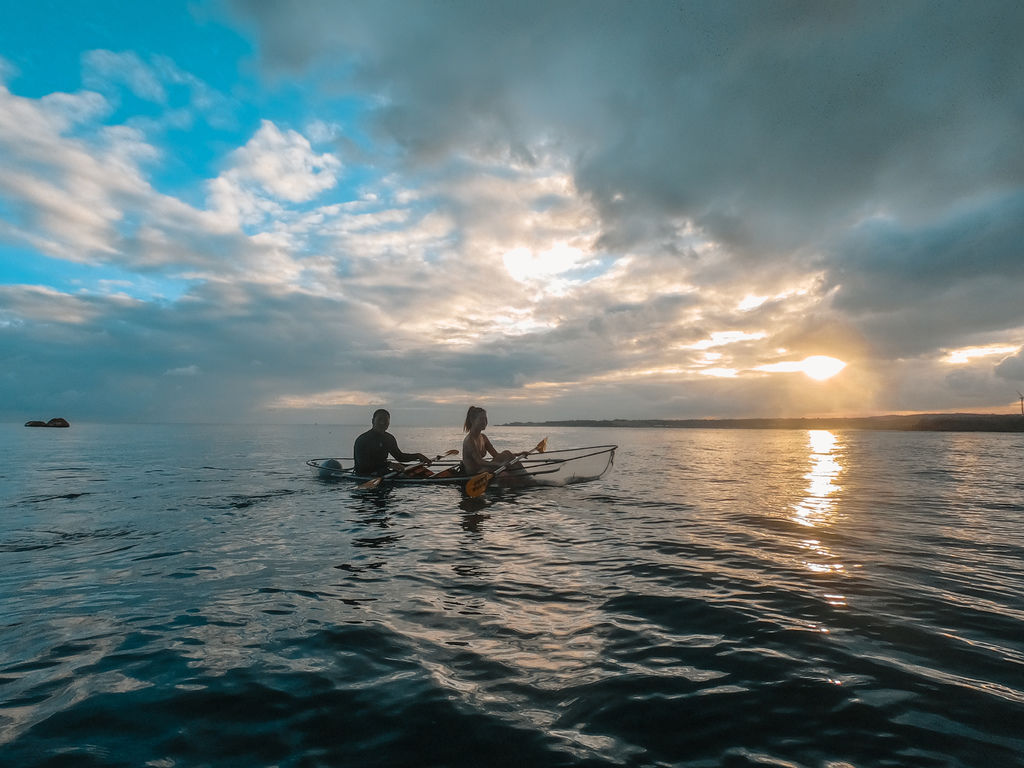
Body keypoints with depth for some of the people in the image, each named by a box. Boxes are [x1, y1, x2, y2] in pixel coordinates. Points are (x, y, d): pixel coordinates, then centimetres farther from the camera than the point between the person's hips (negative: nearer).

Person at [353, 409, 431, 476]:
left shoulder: (389, 438, 10)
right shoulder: (362, 440, -13)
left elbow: (399, 456, 21)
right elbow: (363, 465, -23)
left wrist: (417, 456, 6)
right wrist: (389, 464, -29)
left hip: (382, 472, 7)